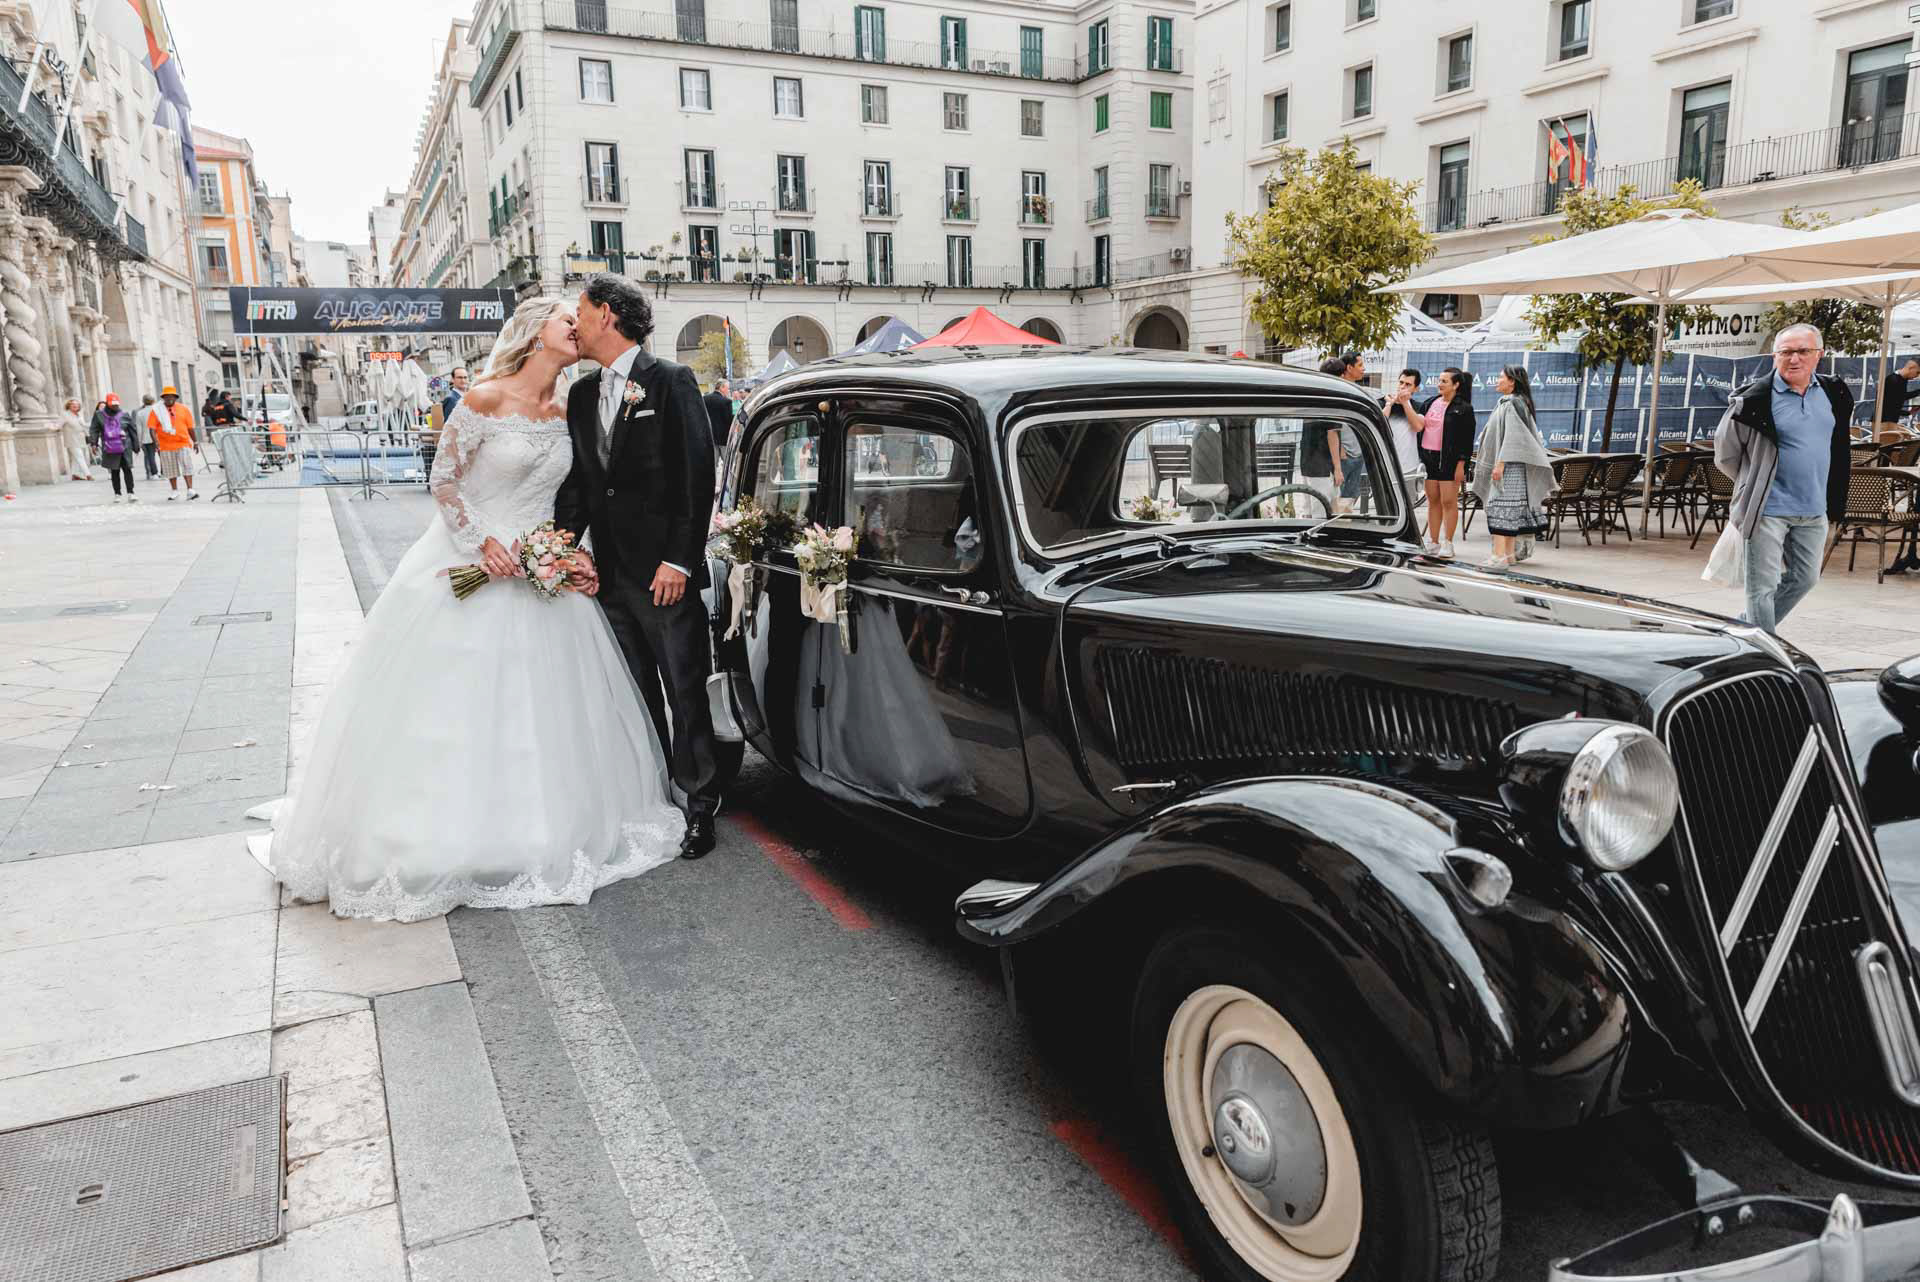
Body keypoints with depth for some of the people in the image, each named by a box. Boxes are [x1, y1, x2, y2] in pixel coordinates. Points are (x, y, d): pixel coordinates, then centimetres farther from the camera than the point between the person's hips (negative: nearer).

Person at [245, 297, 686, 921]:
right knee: (453, 701, 1)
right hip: (468, 565, -5)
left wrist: (577, 555, 0)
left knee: (535, 703, 10)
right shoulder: (485, 399, -11)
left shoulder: (565, 415, 6)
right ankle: (432, 840, 17)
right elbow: (443, 478, -9)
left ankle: (530, 834, 26)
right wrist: (480, 542, -19)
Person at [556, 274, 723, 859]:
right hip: (611, 572, 6)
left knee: (686, 694, 1)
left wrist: (679, 560, -14)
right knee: (636, 698, 13)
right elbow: (576, 481, 12)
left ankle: (699, 807, 13)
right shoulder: (582, 394, 14)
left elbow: (699, 476, -9)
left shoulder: (670, 381, -5)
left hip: (666, 572, -6)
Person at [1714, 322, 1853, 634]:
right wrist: (1755, 483, 6)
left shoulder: (1832, 394, 7)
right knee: (1763, 587, -3)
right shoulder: (1756, 398, -12)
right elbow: (1725, 453, -3)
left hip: (1814, 510, 7)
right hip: (1769, 508, -7)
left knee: (1804, 578, 16)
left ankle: (1746, 628, 31)